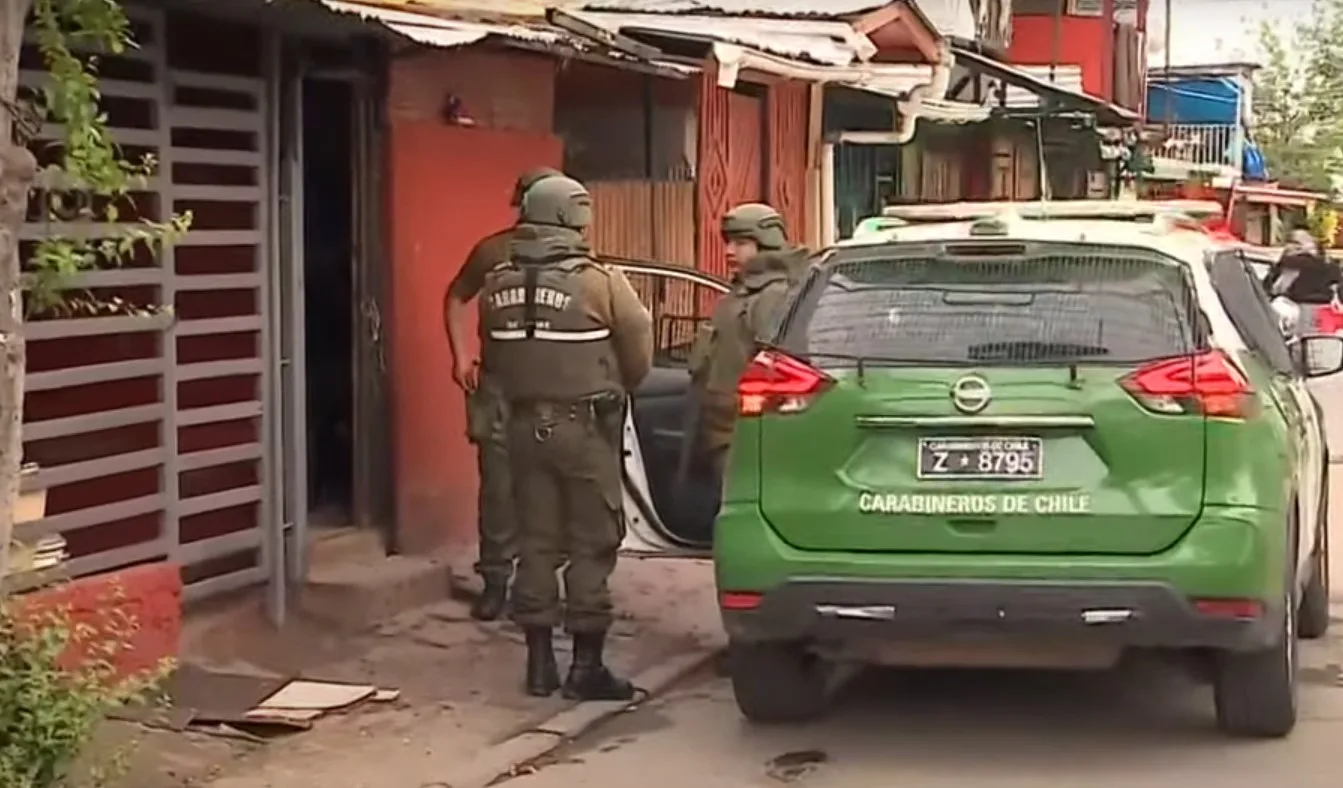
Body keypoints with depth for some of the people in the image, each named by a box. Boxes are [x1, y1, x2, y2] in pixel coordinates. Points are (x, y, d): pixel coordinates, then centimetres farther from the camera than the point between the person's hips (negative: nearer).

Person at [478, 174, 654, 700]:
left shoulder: (498, 286, 2)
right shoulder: (598, 281, -12)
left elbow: (493, 358, 8)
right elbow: (639, 350, -6)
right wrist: (614, 390, 13)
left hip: (525, 424, 5)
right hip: (584, 425, -5)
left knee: (536, 543, 11)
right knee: (592, 545, 3)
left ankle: (540, 662, 15)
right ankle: (587, 666, 5)